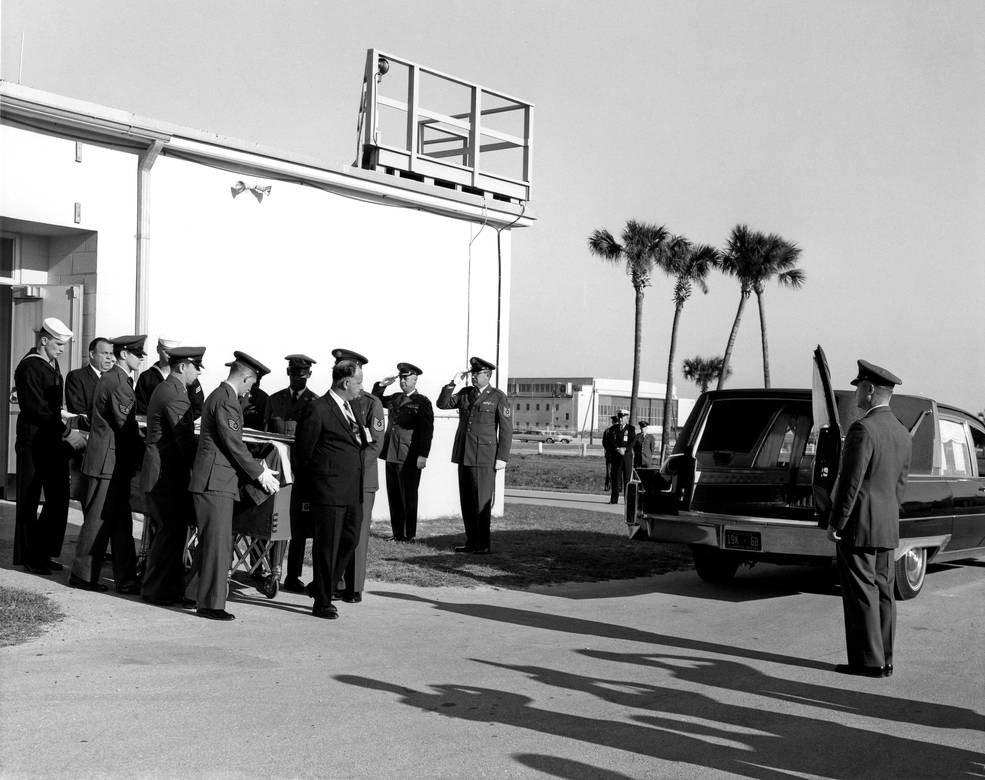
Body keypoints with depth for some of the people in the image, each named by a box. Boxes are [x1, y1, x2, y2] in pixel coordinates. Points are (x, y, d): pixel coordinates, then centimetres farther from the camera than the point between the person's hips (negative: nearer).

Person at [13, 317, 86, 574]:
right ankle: (28, 556, 10)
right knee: (29, 501, 2)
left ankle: (44, 553, 17)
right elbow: (38, 410, -20)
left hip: (54, 442, 8)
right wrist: (67, 433, -21)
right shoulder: (29, 367, -13)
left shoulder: (53, 365, 14)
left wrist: (64, 431, 7)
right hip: (34, 444, -8)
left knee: (59, 498, 8)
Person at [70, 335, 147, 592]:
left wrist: (137, 453, 12)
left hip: (115, 463, 10)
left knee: (121, 522, 10)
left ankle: (125, 579, 14)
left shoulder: (111, 378, 15)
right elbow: (125, 426, -18)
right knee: (98, 521, 0)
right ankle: (82, 575, 10)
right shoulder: (116, 382, -16)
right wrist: (144, 451, -7)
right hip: (109, 462, -10)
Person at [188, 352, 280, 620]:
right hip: (215, 480, -10)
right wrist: (259, 472, -9)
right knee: (218, 543, -6)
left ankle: (196, 593, 23)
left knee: (211, 542, 15)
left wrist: (256, 467, 16)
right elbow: (233, 444, -17)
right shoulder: (225, 400, -14)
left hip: (218, 480, 10)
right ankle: (211, 604, -2)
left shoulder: (219, 396, 19)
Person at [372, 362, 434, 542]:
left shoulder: (422, 402, -4)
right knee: (393, 497, 8)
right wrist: (381, 385, 13)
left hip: (409, 458, -6)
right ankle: (397, 534, 15)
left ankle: (410, 535, 7)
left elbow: (427, 431, -10)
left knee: (408, 498, -1)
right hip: (391, 455, 6)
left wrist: (423, 455, -17)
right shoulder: (394, 398, 15)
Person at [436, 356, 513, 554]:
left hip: (485, 457, -5)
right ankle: (471, 542, 14)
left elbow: (506, 429, -4)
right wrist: (453, 383, -5)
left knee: (482, 501, -4)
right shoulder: (465, 394, 13)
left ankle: (483, 544, 2)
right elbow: (442, 404, 6)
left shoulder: (498, 397, -2)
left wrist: (502, 457, -10)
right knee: (466, 501, 7)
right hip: (463, 455, 5)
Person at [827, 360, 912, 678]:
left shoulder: (863, 429, -18)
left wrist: (835, 523, -12)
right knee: (882, 593, 11)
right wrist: (886, 518, 20)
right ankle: (883, 660, 17)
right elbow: (900, 483, 14)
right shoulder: (901, 432, 10)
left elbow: (851, 482, -19)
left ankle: (868, 661, 1)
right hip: (887, 528, 8)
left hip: (858, 525, -8)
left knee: (861, 594, -2)